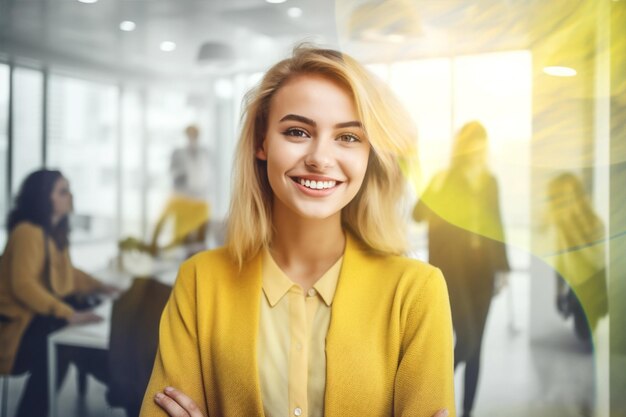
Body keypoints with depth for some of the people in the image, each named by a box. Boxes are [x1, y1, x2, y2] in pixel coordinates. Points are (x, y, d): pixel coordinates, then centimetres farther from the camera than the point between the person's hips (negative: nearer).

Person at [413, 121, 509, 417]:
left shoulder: (489, 182, 6)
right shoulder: (443, 180, -4)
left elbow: (496, 226, 12)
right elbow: (418, 215, -14)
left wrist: (502, 266, 12)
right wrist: (437, 188, -26)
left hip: (481, 271, 4)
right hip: (449, 270, -4)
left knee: (475, 343, 8)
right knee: (466, 339, -12)